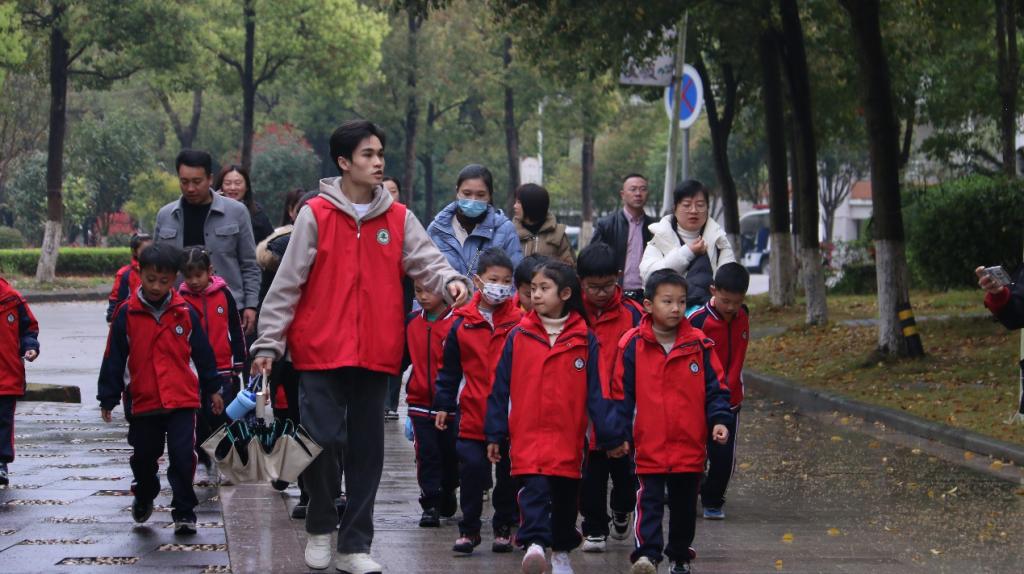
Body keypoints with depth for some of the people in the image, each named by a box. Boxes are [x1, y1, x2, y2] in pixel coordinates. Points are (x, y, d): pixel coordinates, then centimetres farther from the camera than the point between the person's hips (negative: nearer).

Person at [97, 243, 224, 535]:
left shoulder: (185, 313, 0)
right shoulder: (127, 314, -3)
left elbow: (203, 354, 9)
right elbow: (113, 358, 0)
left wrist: (213, 389, 13)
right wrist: (108, 398, 1)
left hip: (182, 401, -1)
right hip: (142, 402, 1)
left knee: (183, 457, -6)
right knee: (144, 457, 16)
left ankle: (184, 512, 3)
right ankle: (144, 497, 41)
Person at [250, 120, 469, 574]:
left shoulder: (399, 219, 7)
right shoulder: (315, 215, -3)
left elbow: (425, 260, -1)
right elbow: (286, 284, -3)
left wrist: (449, 281, -25)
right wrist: (268, 342, -5)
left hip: (375, 354, 3)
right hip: (321, 350, -3)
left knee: (367, 450, 7)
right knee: (323, 440, -6)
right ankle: (321, 527, 19)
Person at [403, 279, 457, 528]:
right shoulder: (412, 322, 5)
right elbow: (403, 357, 18)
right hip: (420, 402, 3)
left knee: (450, 454, 11)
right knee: (427, 454, -2)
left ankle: (447, 495, 33)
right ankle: (430, 505, 2)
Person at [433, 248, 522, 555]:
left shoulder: (519, 322, -1)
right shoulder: (462, 323, 2)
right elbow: (449, 369, 9)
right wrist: (442, 405, 8)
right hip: (473, 414, 0)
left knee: (508, 473, 8)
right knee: (472, 471, -1)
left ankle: (504, 528, 21)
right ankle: (469, 530, 9)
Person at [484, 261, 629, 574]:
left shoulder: (585, 340, 1)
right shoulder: (519, 336, 2)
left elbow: (596, 392, 3)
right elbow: (501, 388, 7)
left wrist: (613, 436, 2)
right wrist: (495, 434, 6)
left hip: (569, 437, 1)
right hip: (527, 434, -1)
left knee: (566, 494, 12)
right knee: (534, 489, -17)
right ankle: (535, 543, -28)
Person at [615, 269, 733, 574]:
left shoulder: (699, 345, 0)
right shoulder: (633, 345, -5)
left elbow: (716, 388, 4)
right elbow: (622, 393, -1)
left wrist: (719, 419, -10)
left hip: (690, 446, 3)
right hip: (648, 445, -3)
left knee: (684, 504, 15)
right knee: (649, 500, -9)